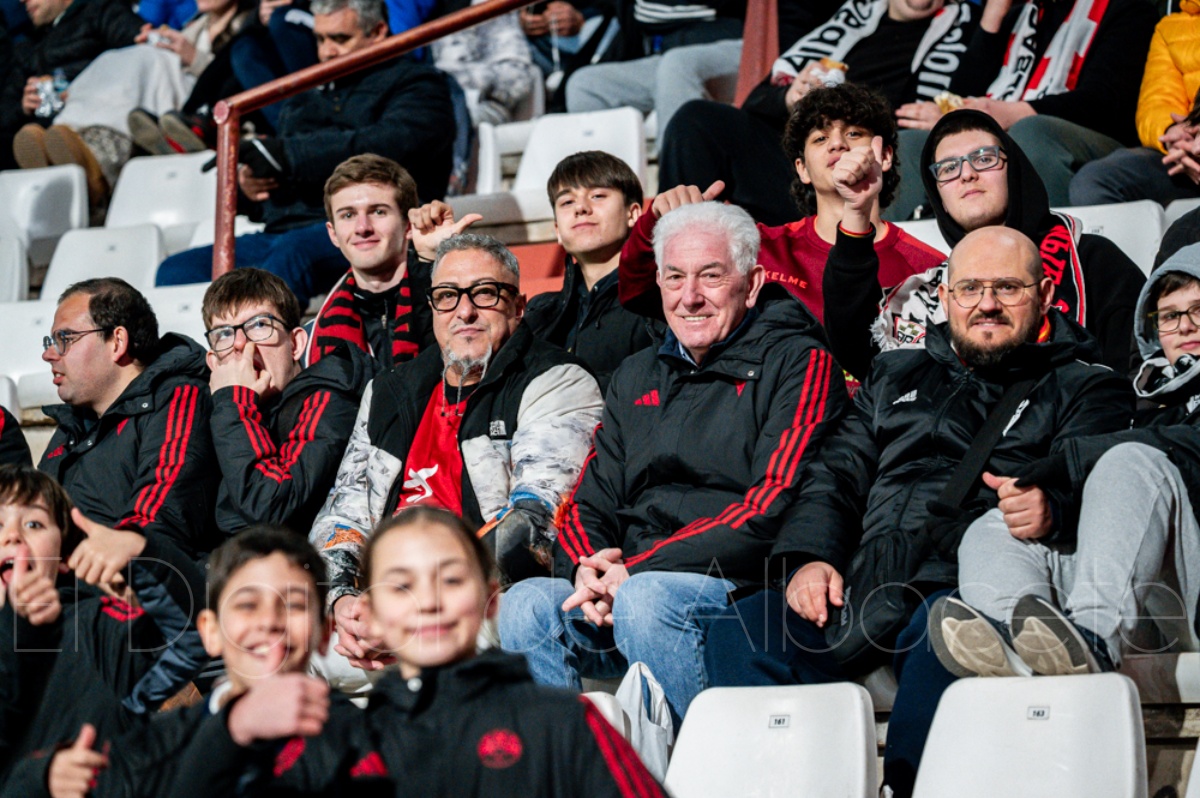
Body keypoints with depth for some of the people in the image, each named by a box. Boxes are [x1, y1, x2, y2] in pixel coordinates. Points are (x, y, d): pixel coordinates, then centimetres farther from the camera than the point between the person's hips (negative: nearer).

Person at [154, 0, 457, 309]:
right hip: (282, 231, 7)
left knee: (293, 251, -40)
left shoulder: (415, 83, 10)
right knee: (177, 270, -16)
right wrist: (249, 180, 6)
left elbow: (392, 144, -11)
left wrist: (287, 155, -13)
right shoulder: (306, 96, 31)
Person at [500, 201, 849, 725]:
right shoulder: (637, 377, 22)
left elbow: (772, 510, -11)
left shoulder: (798, 363, 1)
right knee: (526, 606, -20)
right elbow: (589, 504, 19)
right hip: (624, 585, 6)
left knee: (648, 600, -34)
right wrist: (588, 567, -7)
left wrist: (636, 570, -16)